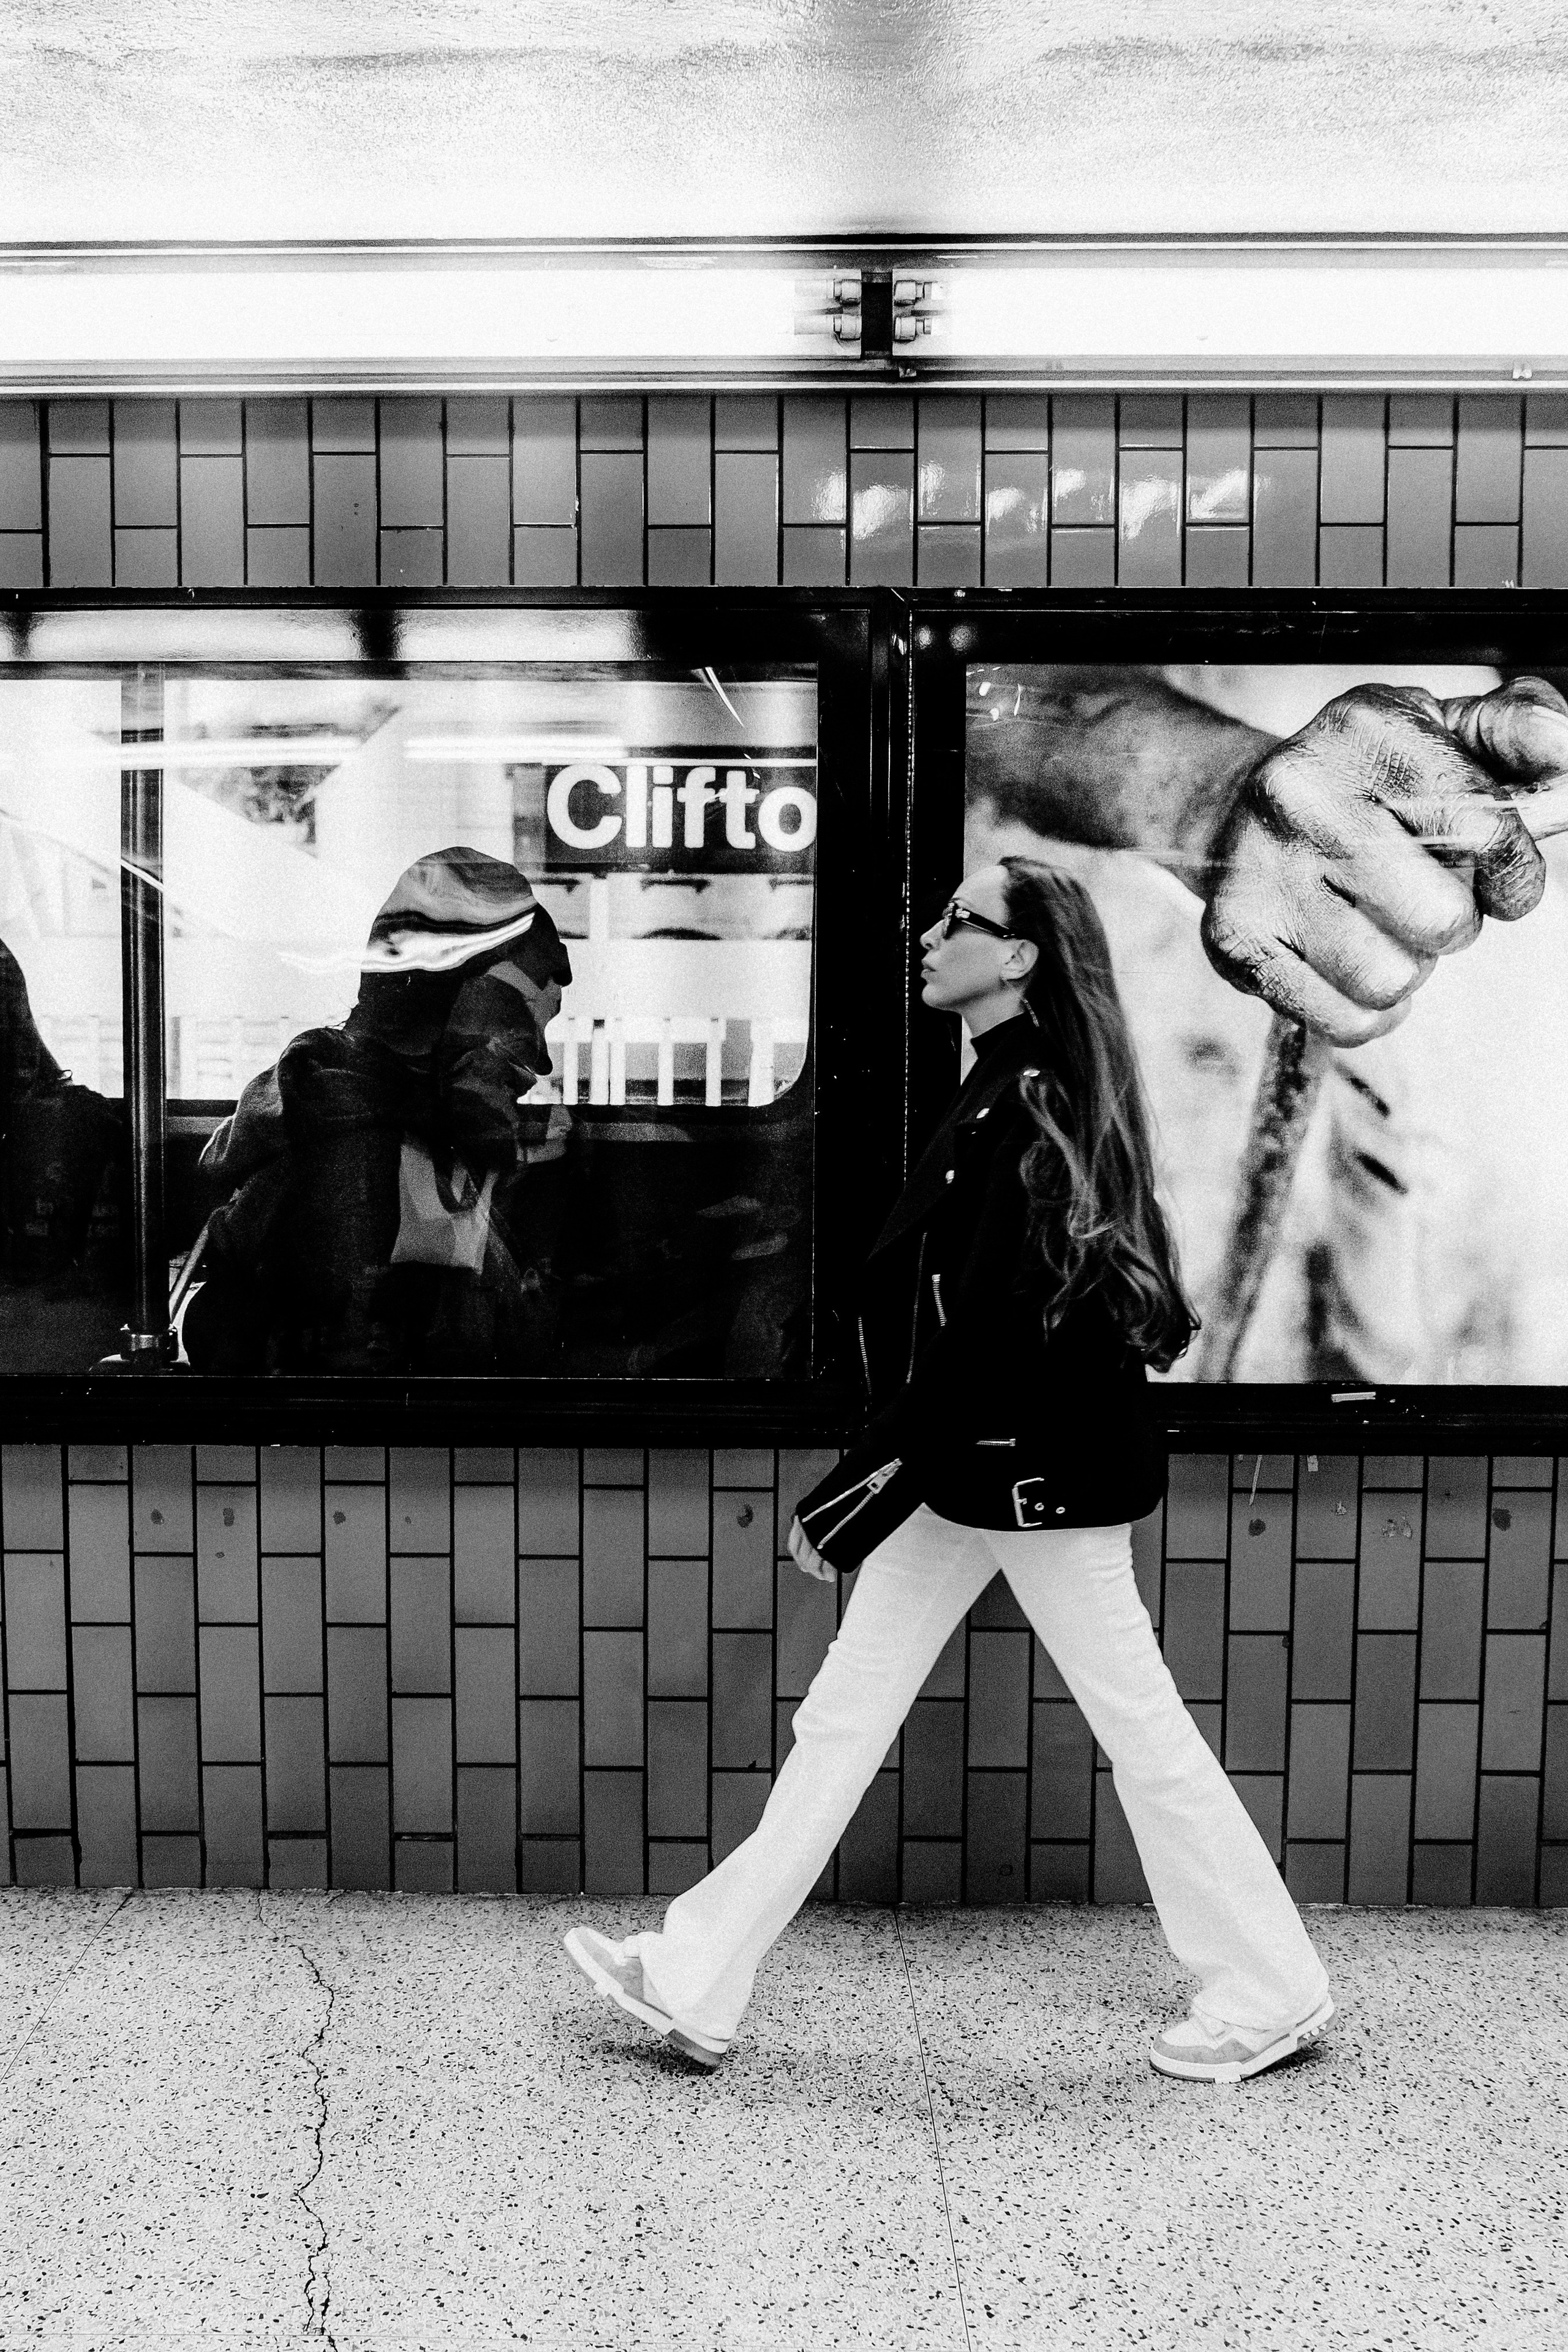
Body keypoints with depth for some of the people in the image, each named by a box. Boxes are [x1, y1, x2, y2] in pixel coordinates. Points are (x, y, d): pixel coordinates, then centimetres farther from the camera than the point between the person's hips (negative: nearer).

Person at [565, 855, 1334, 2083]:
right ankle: (695, 1982, 21)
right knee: (843, 1714, 11)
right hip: (968, 1468, 10)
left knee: (1139, 1725, 6)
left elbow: (990, 1328, -24)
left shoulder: (1027, 1102, -19)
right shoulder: (1005, 1089, 10)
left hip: (1034, 1467, -10)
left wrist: (868, 1490, -21)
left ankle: (1270, 1993, 27)